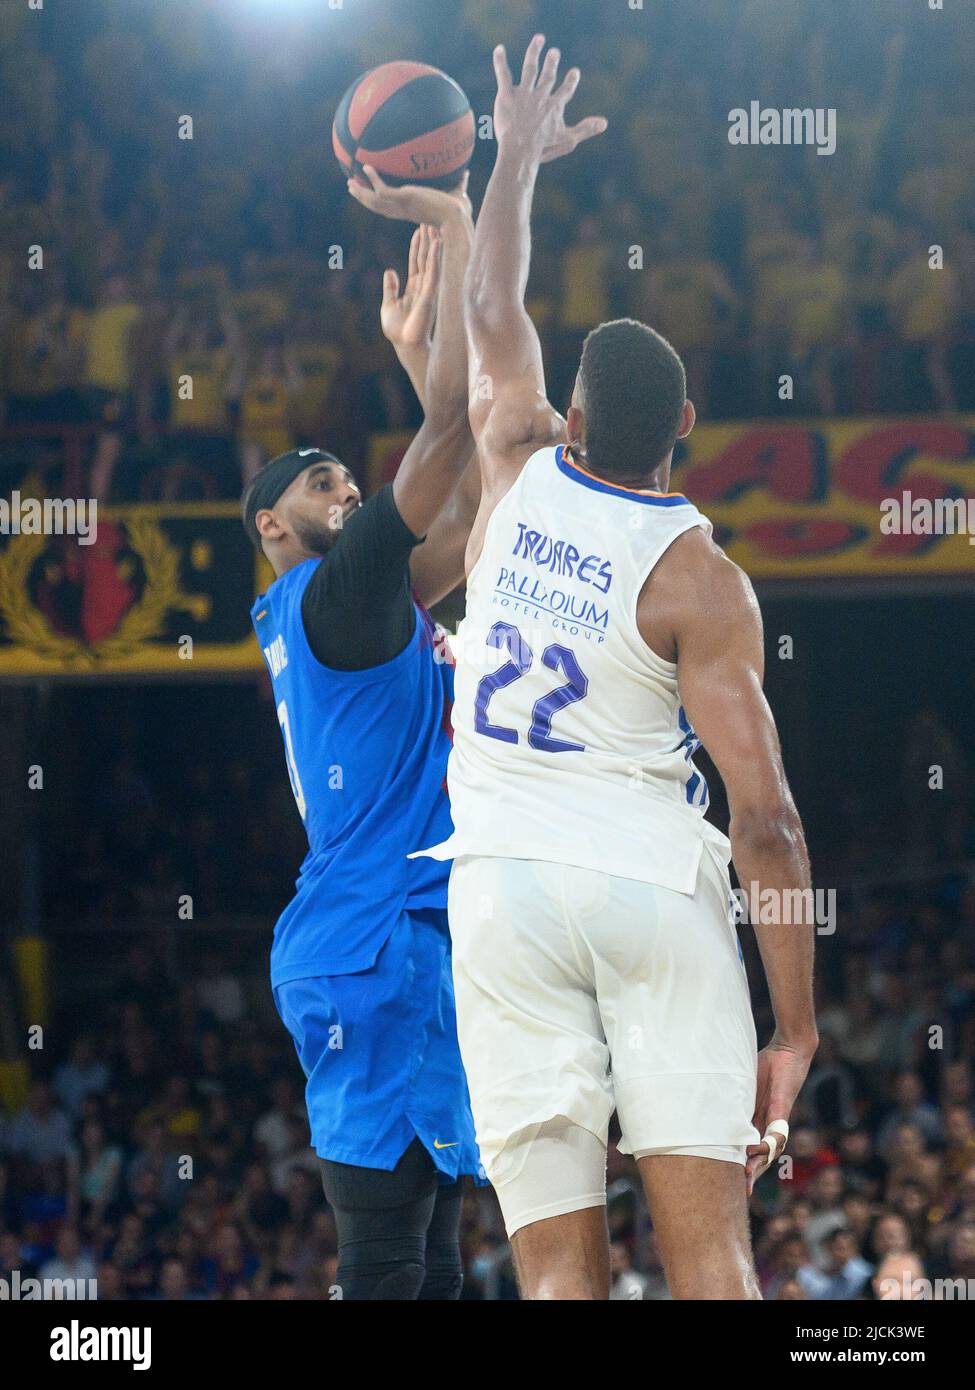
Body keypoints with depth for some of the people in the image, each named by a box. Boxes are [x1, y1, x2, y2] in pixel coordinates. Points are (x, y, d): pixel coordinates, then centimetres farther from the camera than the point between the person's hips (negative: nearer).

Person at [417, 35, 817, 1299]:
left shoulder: (519, 473, 6)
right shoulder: (698, 578, -5)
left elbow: (491, 311, 27)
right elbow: (766, 820, -10)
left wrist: (519, 155, 41)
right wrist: (797, 1031, -5)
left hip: (502, 882, 3)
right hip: (651, 878, -3)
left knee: (560, 1269, -1)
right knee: (710, 1249, -7)